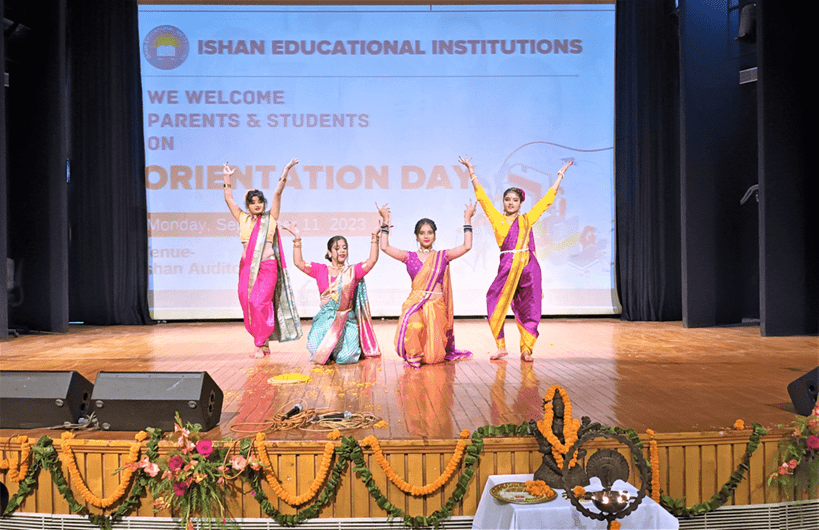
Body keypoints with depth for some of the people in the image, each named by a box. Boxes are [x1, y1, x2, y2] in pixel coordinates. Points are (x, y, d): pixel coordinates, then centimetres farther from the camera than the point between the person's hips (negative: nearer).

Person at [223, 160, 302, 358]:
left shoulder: (270, 217, 7)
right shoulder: (243, 219, 14)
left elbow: (277, 194, 1)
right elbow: (229, 199, 17)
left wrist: (285, 171, -4)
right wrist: (227, 178, 15)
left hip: (267, 266, -4)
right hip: (247, 267, 4)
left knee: (261, 303, -11)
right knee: (247, 303, 1)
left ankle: (261, 345, -5)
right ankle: (263, 342, 14)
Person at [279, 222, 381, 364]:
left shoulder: (353, 271, 6)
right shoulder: (321, 270, 8)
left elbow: (372, 260, -6)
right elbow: (298, 262, 1)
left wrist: (375, 237, -14)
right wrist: (297, 237, -5)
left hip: (347, 319, -1)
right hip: (325, 319, 1)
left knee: (345, 357, -19)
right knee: (315, 347, -22)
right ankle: (326, 352, 16)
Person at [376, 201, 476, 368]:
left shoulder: (442, 256, 9)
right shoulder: (409, 257, 9)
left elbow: (467, 246, -1)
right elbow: (385, 247, 0)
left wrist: (467, 220, 0)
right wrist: (385, 221, 2)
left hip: (437, 305, 1)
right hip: (415, 303, -1)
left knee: (434, 357, -2)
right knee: (414, 326, -38)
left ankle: (431, 350, 38)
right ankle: (413, 355, -7)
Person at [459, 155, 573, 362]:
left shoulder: (527, 219, 13)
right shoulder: (497, 218, 11)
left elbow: (547, 199, 18)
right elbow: (481, 196, 11)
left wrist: (560, 174, 23)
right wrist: (471, 171, 10)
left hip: (529, 266, 1)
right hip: (507, 266, -1)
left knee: (528, 308, 2)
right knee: (496, 304, -6)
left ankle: (526, 350, 11)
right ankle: (501, 347, 7)